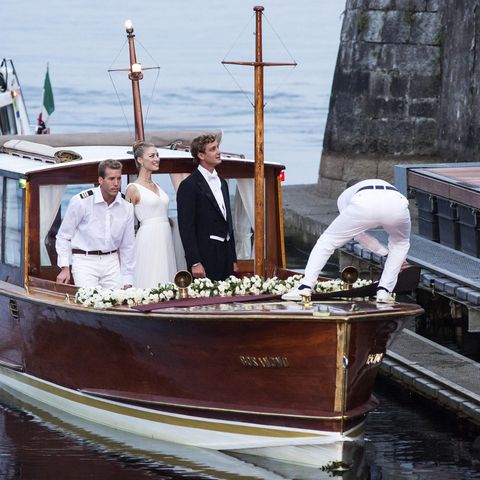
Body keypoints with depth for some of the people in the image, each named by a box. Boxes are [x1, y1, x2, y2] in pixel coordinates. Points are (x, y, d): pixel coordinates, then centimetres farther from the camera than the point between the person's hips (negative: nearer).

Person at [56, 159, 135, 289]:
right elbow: (63, 236, -2)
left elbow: (128, 246, 11)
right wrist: (65, 268, -9)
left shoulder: (126, 207, 3)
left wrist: (127, 282, 11)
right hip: (85, 261, -4)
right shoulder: (81, 201, -10)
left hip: (112, 262, 4)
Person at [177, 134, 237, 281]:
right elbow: (186, 227, -12)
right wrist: (195, 263, -18)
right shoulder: (189, 186, -7)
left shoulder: (222, 183, 18)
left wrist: (233, 259, 19)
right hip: (205, 256, -7)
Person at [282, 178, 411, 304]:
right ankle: (384, 291, 20)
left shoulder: (344, 195, 40)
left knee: (327, 240, 19)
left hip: (364, 206, -2)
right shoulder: (387, 185, 48)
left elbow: (358, 235, 35)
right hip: (397, 206, 2)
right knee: (401, 243, 33)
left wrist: (386, 252, 43)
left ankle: (305, 287, 10)